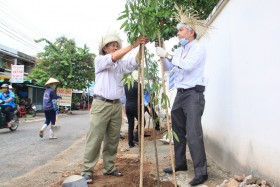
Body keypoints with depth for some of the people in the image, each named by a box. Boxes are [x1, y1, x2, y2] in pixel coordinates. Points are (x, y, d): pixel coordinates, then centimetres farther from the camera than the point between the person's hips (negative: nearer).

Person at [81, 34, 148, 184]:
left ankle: (109, 168, 21)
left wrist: (141, 48, -16)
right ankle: (87, 170, 4)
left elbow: (134, 62, -1)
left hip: (116, 105, 5)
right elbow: (113, 58, -18)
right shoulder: (99, 60, 1)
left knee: (112, 139, 10)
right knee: (95, 139, -4)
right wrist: (133, 45, -20)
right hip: (101, 104, -5)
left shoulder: (121, 64, 16)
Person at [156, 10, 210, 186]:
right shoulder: (178, 51, 15)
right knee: (178, 131, 13)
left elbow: (188, 65, -23)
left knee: (193, 134, -13)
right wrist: (163, 56, -3)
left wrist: (168, 55, -18)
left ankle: (201, 172, -3)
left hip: (194, 94, -8)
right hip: (180, 94, 8)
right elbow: (168, 68, 13)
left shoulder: (199, 48, -6)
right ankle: (180, 163, 27)